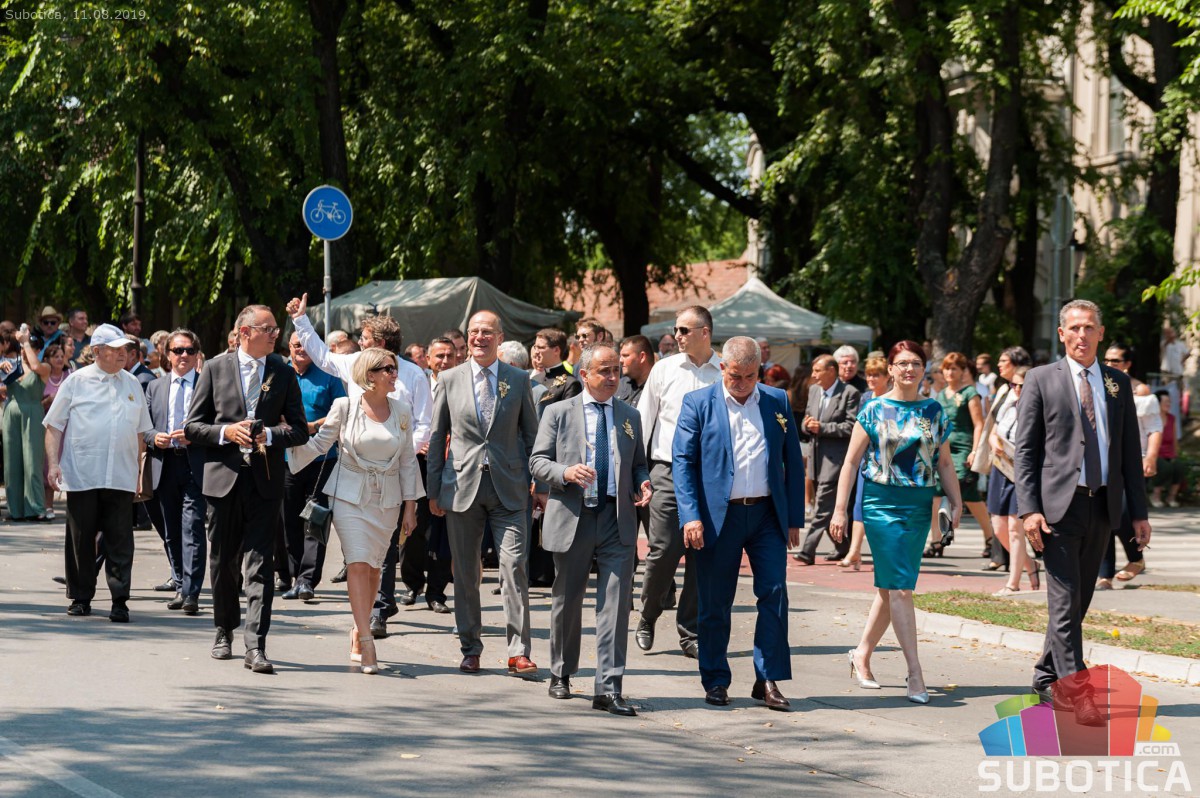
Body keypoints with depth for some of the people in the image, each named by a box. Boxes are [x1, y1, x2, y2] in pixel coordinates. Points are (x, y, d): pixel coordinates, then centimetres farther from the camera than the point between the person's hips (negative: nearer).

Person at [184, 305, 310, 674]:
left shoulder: (283, 373, 6)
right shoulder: (215, 369, 3)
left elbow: (299, 430, 7)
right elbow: (192, 427, 3)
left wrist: (269, 434, -12)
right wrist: (226, 432, -14)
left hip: (265, 481, 0)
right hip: (224, 477, 0)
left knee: (260, 564, -8)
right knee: (222, 561, 11)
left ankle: (255, 645, -12)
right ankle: (225, 631, 30)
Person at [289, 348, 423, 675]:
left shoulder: (401, 410, 5)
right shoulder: (345, 407, -4)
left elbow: (408, 460, 9)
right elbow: (319, 444, 2)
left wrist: (410, 507, 8)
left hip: (386, 500, 3)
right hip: (349, 496, -3)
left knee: (373, 567, 8)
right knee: (358, 564, -13)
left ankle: (358, 632, 25)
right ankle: (366, 643, -17)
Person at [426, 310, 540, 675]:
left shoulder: (518, 380, 5)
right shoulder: (449, 380, 6)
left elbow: (532, 434, 9)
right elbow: (437, 437, 9)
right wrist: (434, 490, 5)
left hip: (508, 487, -1)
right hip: (463, 486, 1)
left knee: (515, 566, -8)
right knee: (464, 572, 5)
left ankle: (518, 651, -6)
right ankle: (470, 649, 16)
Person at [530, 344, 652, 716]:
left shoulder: (630, 417, 12)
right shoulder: (558, 414, 4)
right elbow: (537, 461, 1)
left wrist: (642, 485, -2)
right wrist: (565, 472, -18)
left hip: (618, 521, 1)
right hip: (572, 518, -1)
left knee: (616, 604, -8)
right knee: (567, 601, 11)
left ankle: (608, 689, -9)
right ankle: (561, 674, 31)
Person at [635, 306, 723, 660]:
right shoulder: (664, 369, 6)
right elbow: (643, 421, 9)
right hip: (669, 470, 0)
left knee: (701, 556, 1)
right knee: (664, 550, -8)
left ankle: (690, 633, 11)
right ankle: (647, 618, 13)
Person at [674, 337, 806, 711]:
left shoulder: (777, 402, 8)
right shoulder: (698, 403, 0)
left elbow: (793, 462, 10)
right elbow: (683, 461, -3)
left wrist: (794, 518, 6)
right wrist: (690, 517, -13)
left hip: (767, 515, 2)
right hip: (718, 516, -2)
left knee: (774, 593, -6)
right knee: (715, 603, 4)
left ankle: (768, 680, 2)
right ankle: (715, 681, 15)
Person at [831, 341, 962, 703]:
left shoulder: (934, 412, 9)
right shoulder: (874, 411, -2)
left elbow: (944, 462, 15)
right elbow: (851, 461, 0)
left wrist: (956, 502, 6)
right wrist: (840, 510, -4)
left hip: (919, 505, 4)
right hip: (881, 502, -4)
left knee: (890, 587, 11)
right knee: (900, 588, -10)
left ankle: (862, 655, 27)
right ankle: (915, 673, -11)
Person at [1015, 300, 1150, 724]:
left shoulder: (1118, 383, 12)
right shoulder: (1041, 380, 2)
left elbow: (1130, 450, 14)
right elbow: (1025, 450, -1)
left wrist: (1139, 511, 8)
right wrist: (1029, 509, -11)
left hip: (1102, 506, 4)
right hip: (1059, 504, -4)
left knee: (1079, 598, 11)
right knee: (1066, 600, -9)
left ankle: (1048, 676, 25)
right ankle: (1076, 689, -11)